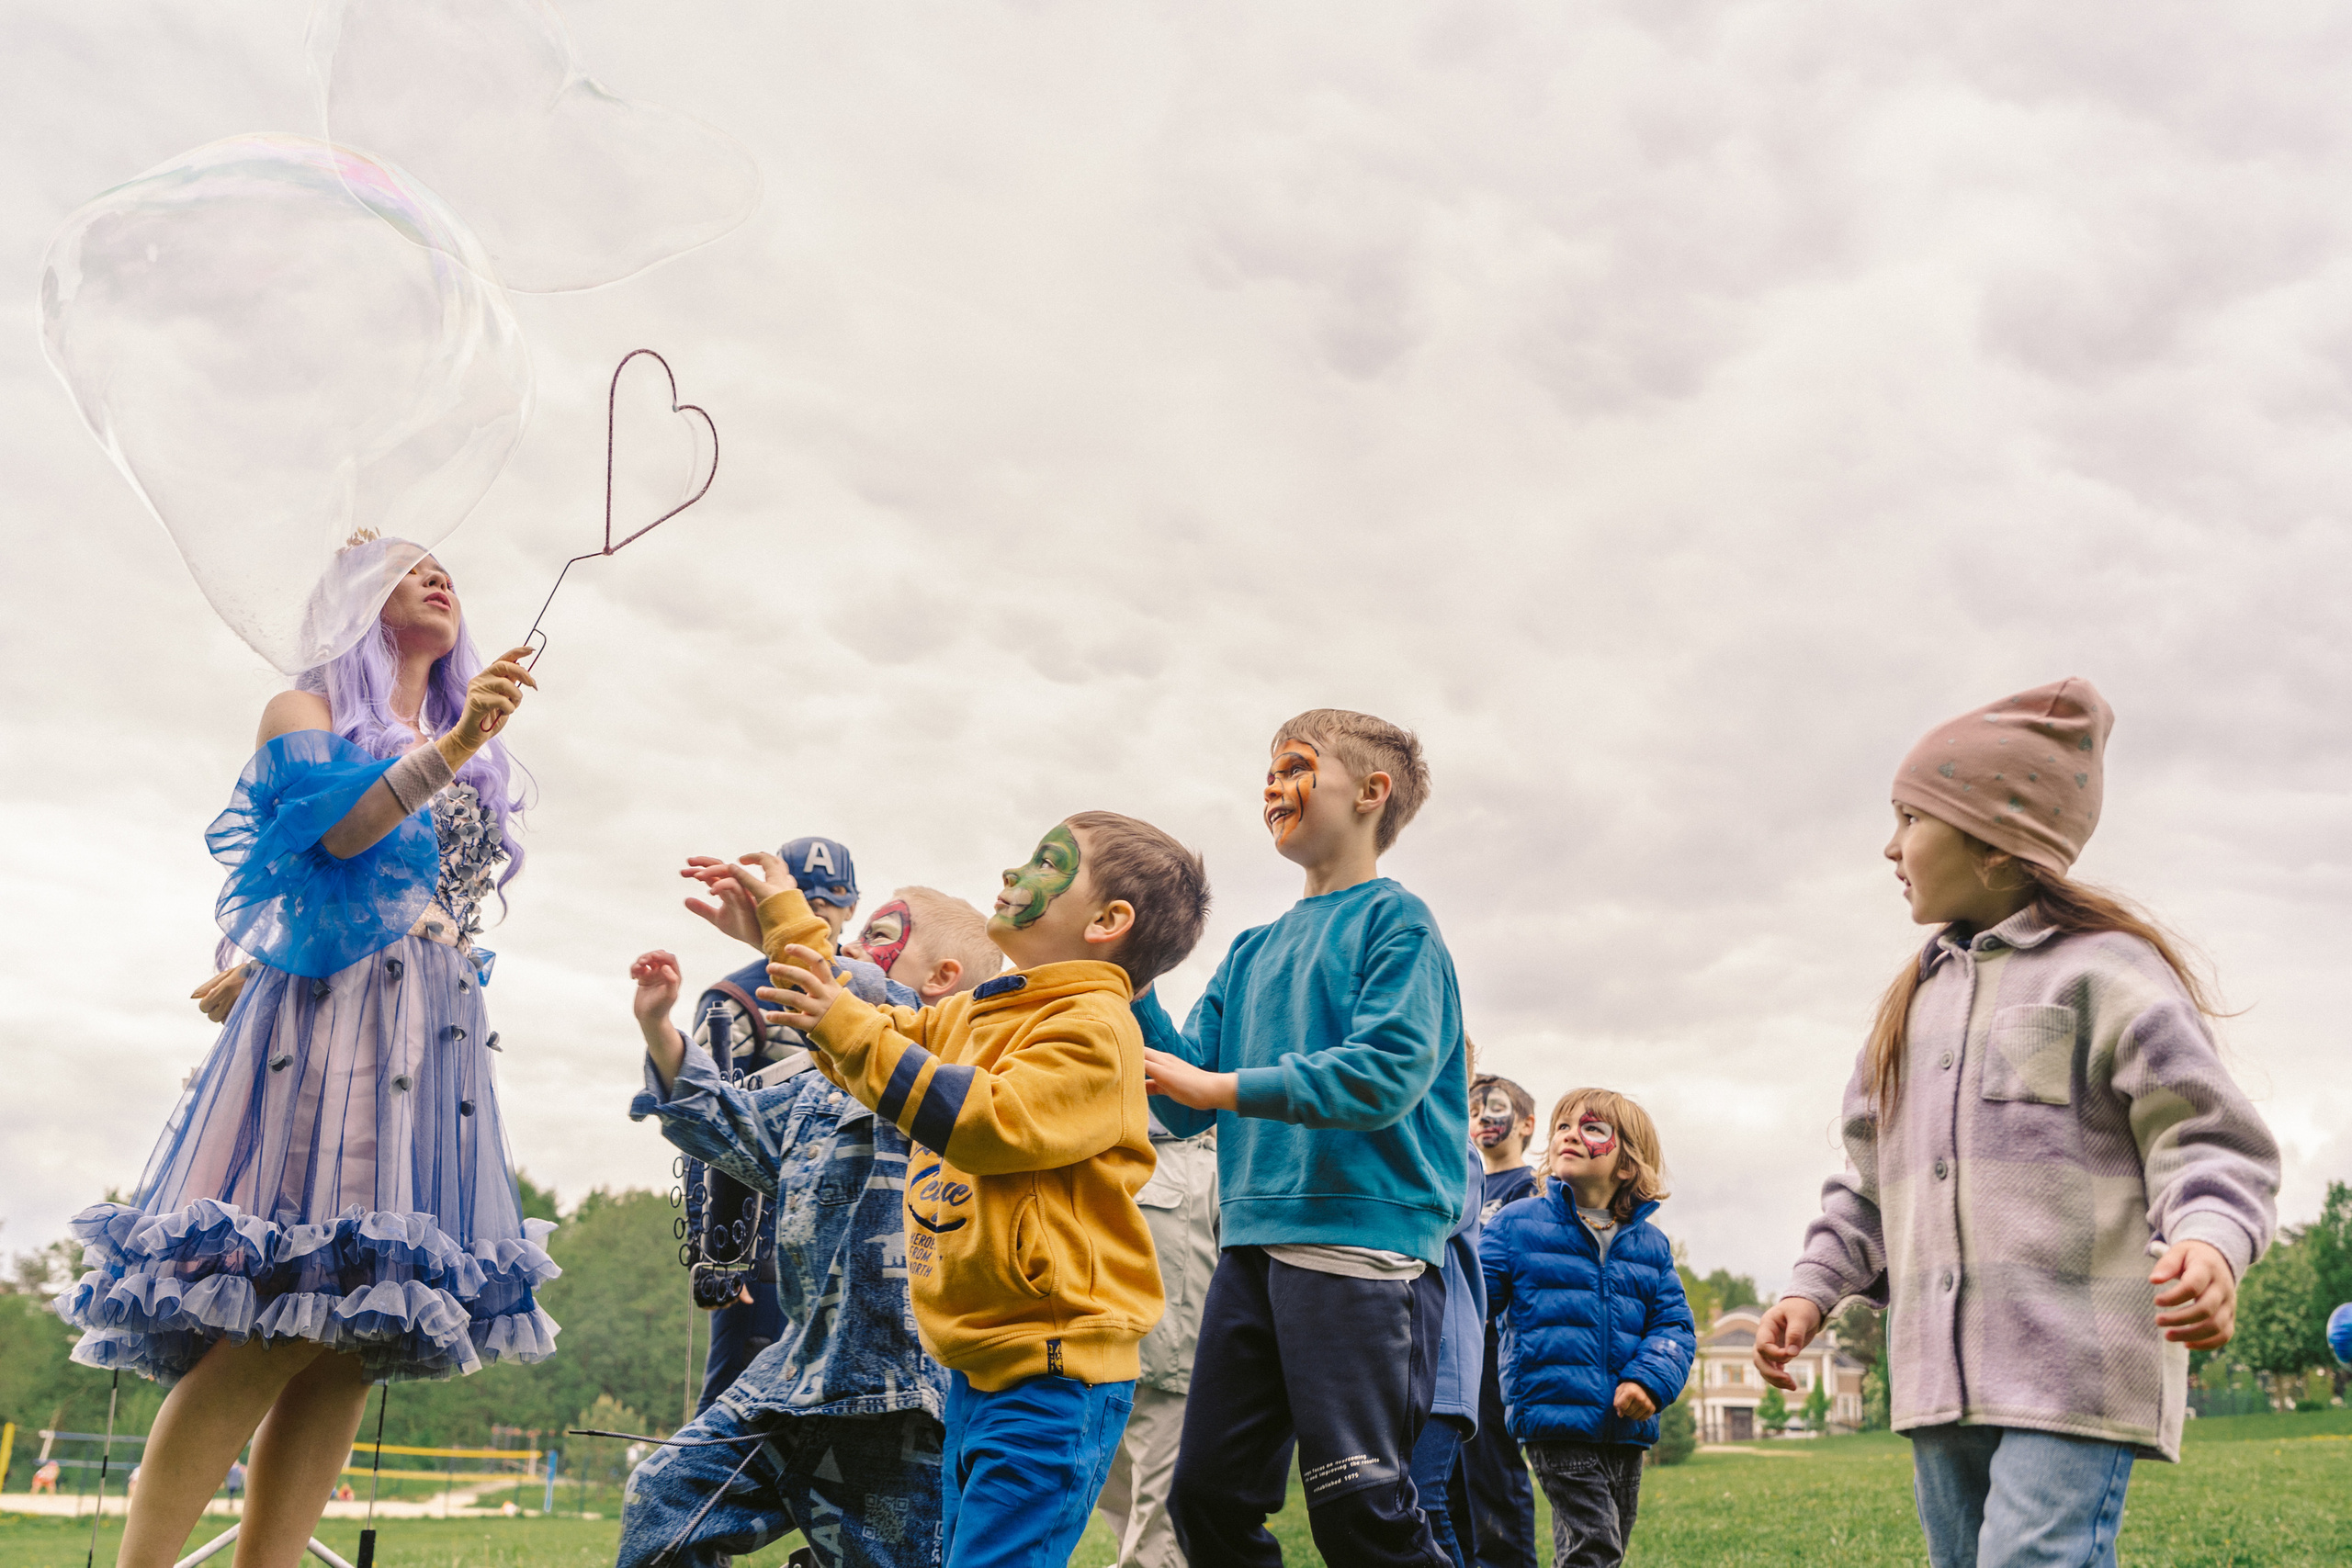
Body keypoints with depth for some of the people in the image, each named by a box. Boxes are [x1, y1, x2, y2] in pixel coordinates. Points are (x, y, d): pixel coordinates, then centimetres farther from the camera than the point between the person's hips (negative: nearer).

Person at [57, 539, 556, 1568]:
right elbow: (340, 828, -10)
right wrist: (452, 747, -19)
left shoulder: (472, 764, 27)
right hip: (333, 1013, -6)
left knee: (357, 1342, -5)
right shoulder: (307, 710, 10)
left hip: (437, 1039, 6)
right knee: (273, 1334, -18)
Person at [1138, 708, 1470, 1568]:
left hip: (1363, 1242, -7)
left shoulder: (1395, 920, -2)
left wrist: (1221, 1087, -16)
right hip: (1253, 1242, 7)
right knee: (1208, 1498, 9)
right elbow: (1183, 1104, 12)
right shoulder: (1253, 951, 18)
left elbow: (1386, 1074, -18)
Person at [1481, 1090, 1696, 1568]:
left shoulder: (1650, 1244, 10)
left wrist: (1650, 1381, -9)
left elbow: (1675, 1325, 8)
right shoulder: (1518, 1223, 1)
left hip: (1626, 1427, 5)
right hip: (1555, 1417, -5)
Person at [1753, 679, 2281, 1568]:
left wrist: (2209, 1244, -27)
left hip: (2076, 1370, -7)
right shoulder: (1915, 997, 20)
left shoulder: (2105, 970, -2)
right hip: (1940, 1377, 7)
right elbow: (1870, 1177, 24)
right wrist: (1814, 1288, 12)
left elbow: (2208, 1141, -7)